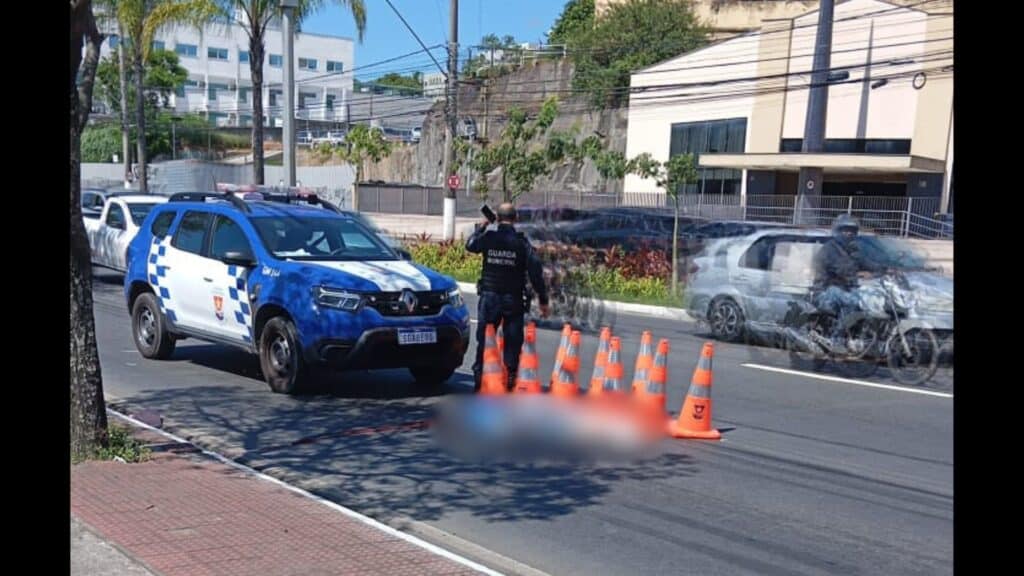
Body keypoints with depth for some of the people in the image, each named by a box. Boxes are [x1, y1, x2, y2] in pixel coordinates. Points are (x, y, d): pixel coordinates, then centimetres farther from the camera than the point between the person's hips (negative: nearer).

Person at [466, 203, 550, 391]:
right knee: (512, 341, 4)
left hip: (489, 297, 1)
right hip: (513, 298, -1)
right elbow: (535, 271, -7)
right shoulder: (521, 243, -6)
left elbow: (470, 245, 18)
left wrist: (481, 227, 32)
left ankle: (479, 377, 10)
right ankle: (510, 379, 3)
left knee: (484, 339, 9)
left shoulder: (487, 238, -4)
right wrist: (543, 300, -1)